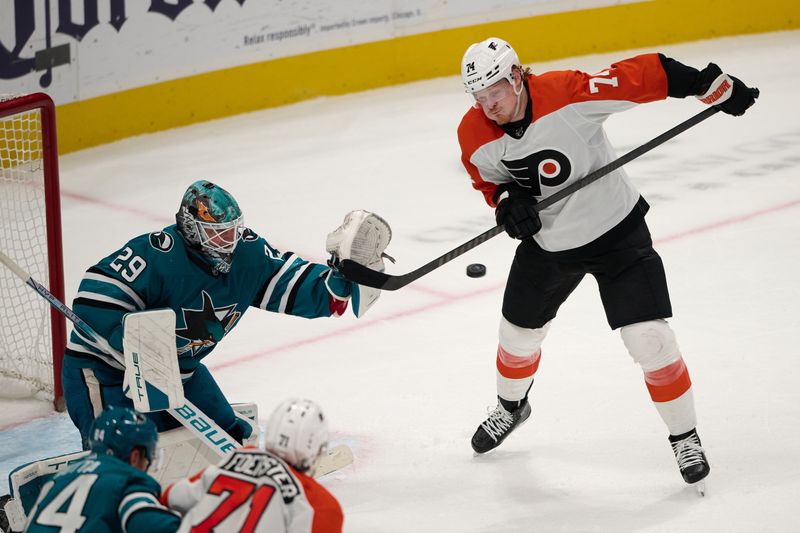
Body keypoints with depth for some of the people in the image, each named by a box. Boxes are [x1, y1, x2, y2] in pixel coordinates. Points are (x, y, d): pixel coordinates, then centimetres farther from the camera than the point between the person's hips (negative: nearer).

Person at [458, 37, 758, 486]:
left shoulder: (568, 93, -29)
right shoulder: (474, 136, -14)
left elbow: (643, 77, -25)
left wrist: (716, 87, -26)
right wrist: (506, 200, -15)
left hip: (617, 231, -5)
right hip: (546, 242, 5)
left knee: (649, 339, -12)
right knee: (519, 333, 19)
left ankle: (685, 438, 7)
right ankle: (511, 406, 52)